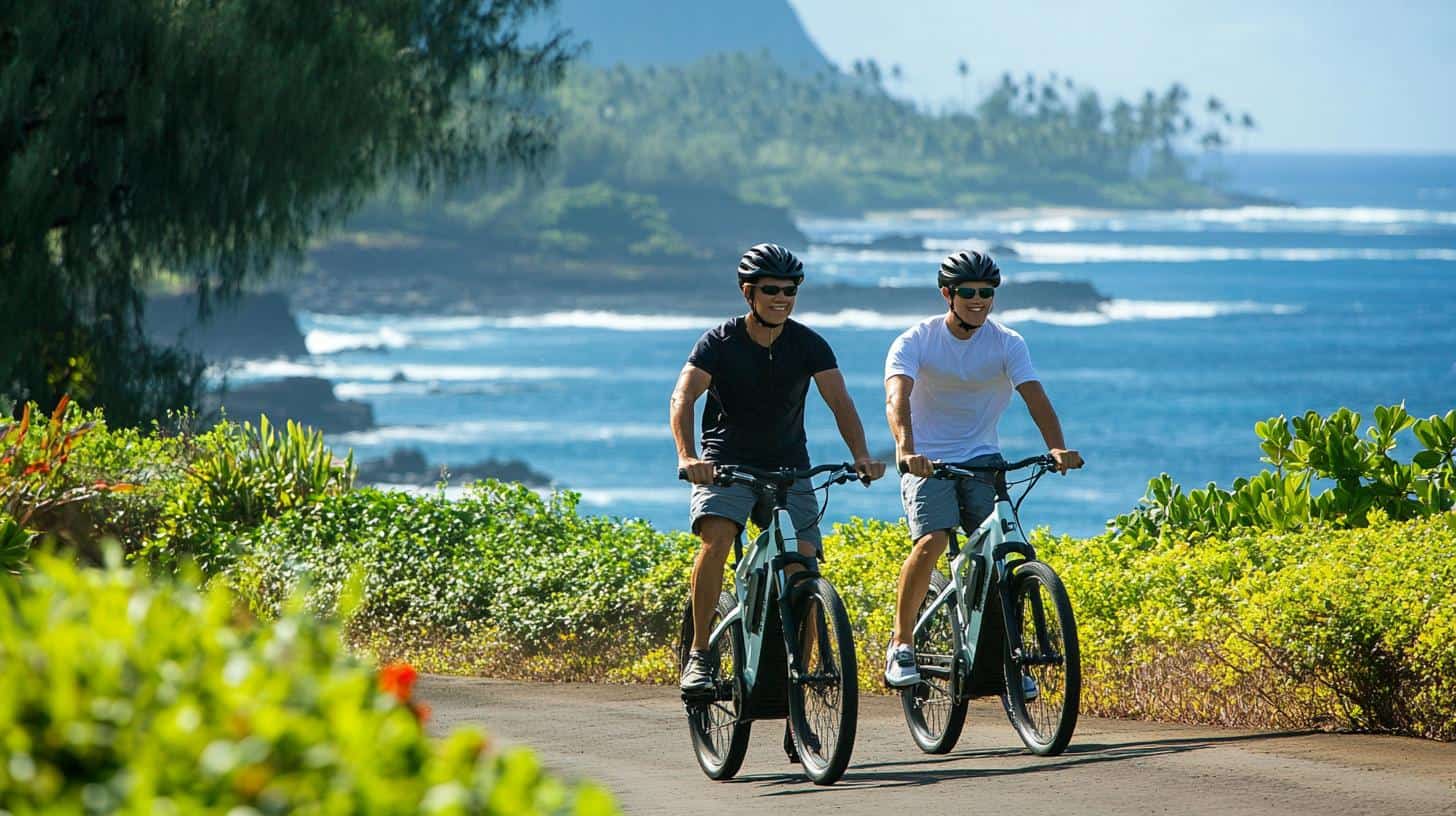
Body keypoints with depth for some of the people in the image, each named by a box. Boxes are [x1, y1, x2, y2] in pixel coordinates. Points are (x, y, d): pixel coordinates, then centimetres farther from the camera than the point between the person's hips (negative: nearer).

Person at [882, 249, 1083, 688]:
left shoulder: (1006, 343, -4)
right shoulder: (915, 342, -10)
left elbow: (1034, 396, -17)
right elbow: (897, 396, -26)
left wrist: (1057, 447, -36)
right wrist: (906, 449, -46)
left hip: (981, 458, 2)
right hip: (927, 460, -2)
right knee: (931, 542, -24)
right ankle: (901, 646, -10)